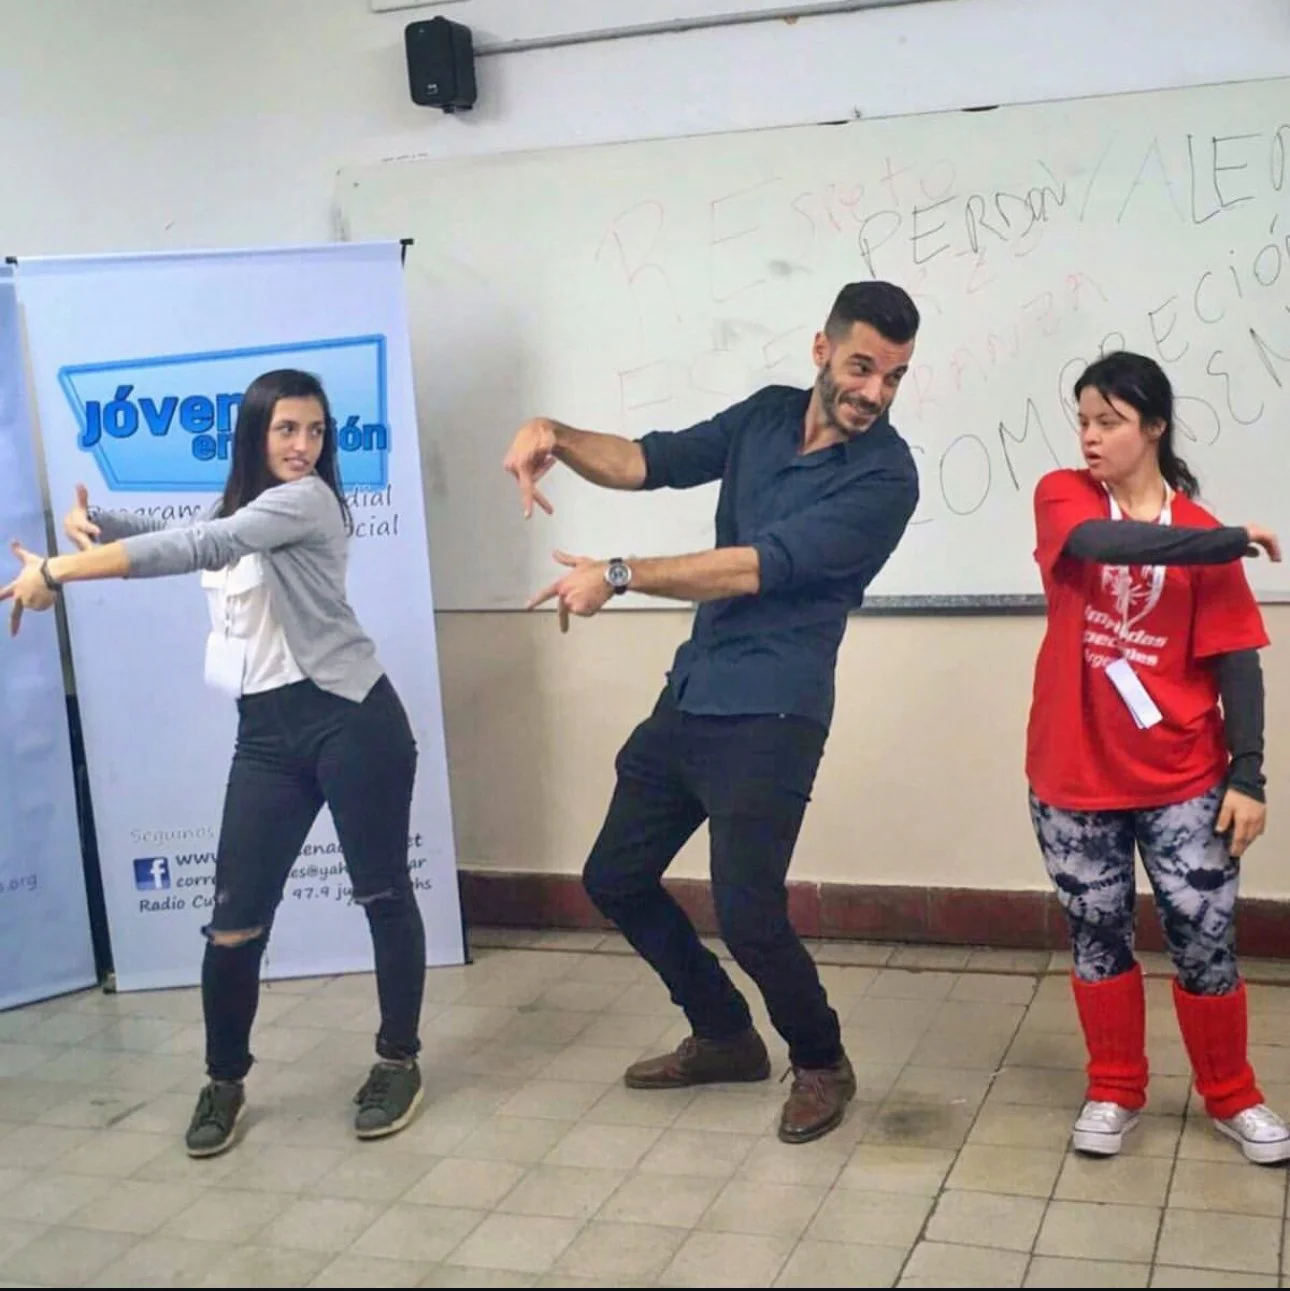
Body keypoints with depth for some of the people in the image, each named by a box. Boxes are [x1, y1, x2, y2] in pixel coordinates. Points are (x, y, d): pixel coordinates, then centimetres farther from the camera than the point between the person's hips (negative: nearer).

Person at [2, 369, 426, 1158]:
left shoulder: (309, 499, -9)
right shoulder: (235, 509, 17)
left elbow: (198, 546, -22)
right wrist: (97, 523, 2)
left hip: (349, 716, -6)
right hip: (267, 731, 6)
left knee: (383, 893, 3)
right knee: (236, 916, 2)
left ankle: (399, 1060, 20)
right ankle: (225, 1081, 19)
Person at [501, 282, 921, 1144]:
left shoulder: (885, 476, -15)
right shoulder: (766, 415, 6)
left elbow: (760, 567, -22)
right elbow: (649, 462, 2)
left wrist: (619, 577, -21)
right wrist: (556, 436, -18)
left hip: (770, 717, -7)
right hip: (689, 697, 7)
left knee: (748, 916, -13)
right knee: (615, 878, 14)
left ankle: (822, 1063, 17)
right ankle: (726, 1035, 32)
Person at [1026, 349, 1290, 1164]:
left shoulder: (1200, 534, -1)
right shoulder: (1063, 496, -2)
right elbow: (1103, 541, -26)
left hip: (1182, 780, 0)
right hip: (1073, 775, 0)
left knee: (1206, 941, 6)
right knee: (1098, 939, 12)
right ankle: (1116, 1093, 29)